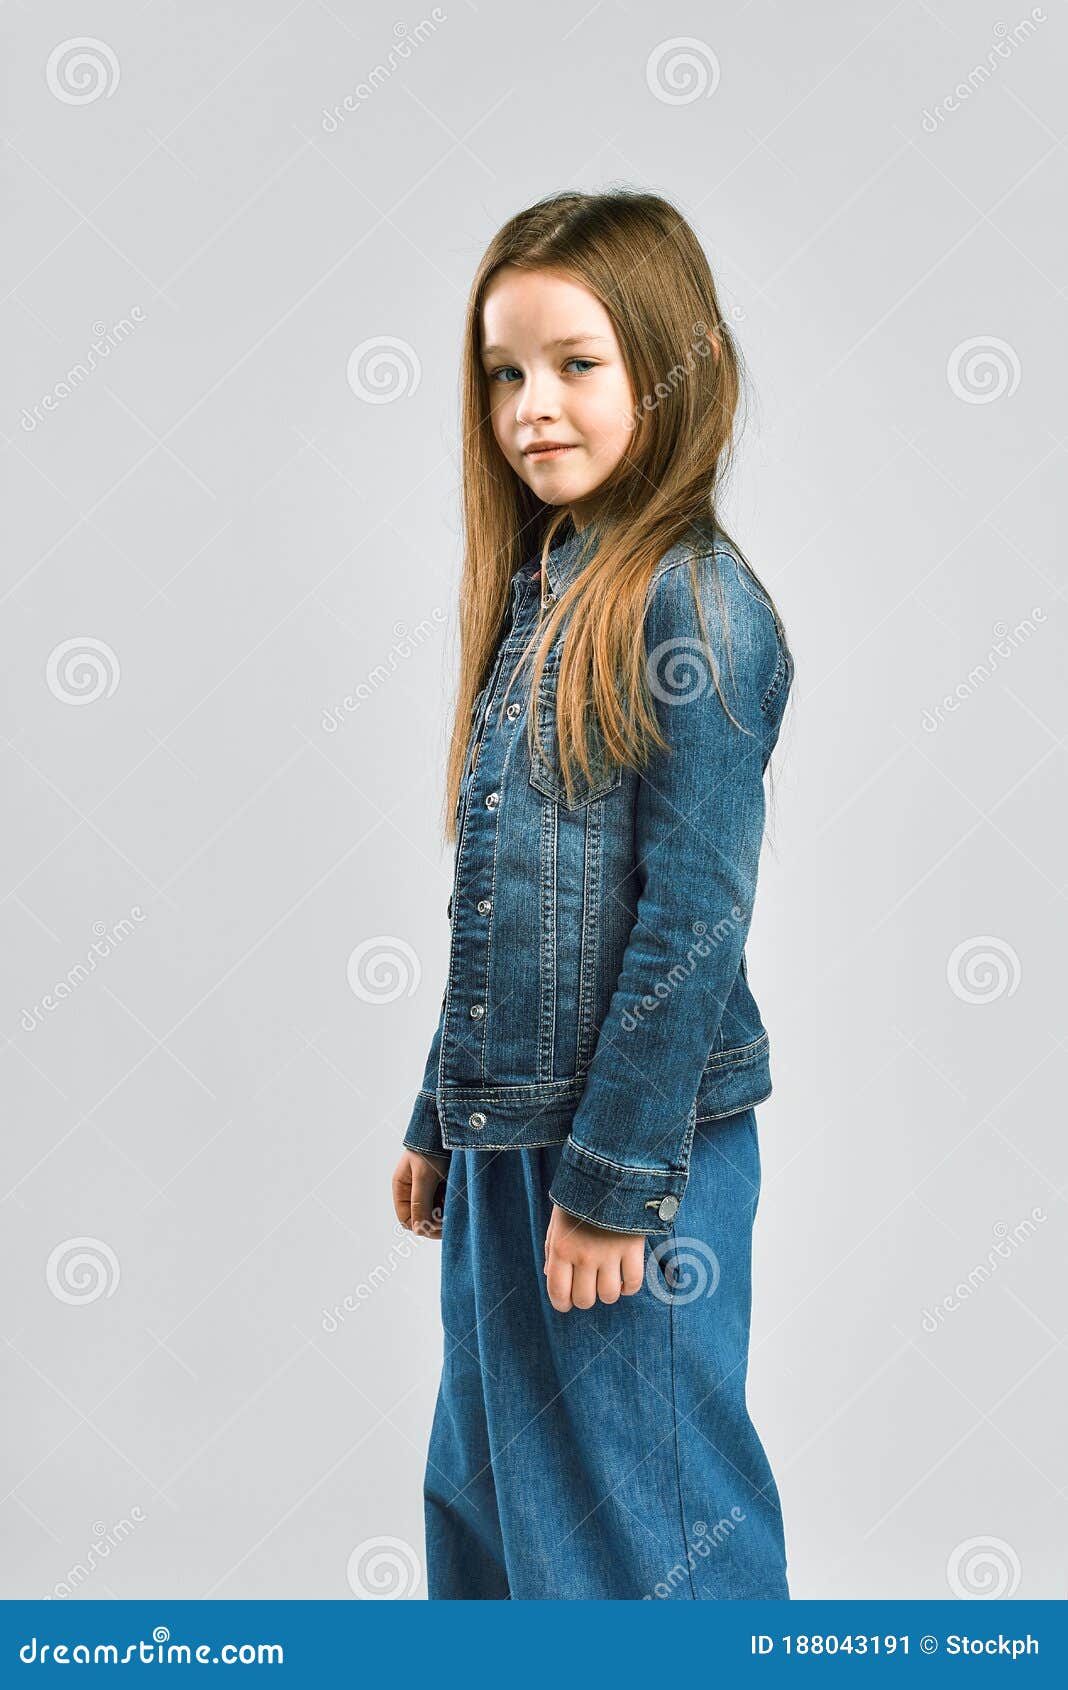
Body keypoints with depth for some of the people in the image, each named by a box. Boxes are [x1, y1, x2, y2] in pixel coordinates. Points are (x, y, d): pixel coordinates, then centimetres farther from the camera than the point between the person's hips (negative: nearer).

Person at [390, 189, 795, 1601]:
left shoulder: (692, 606, -15)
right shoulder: (540, 592, 10)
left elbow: (693, 918, -18)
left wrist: (614, 1176, -17)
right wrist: (442, 1122, 16)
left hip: (637, 1148, -8)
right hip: (508, 1137, 8)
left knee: (647, 1528, 6)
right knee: (485, 1497, 20)